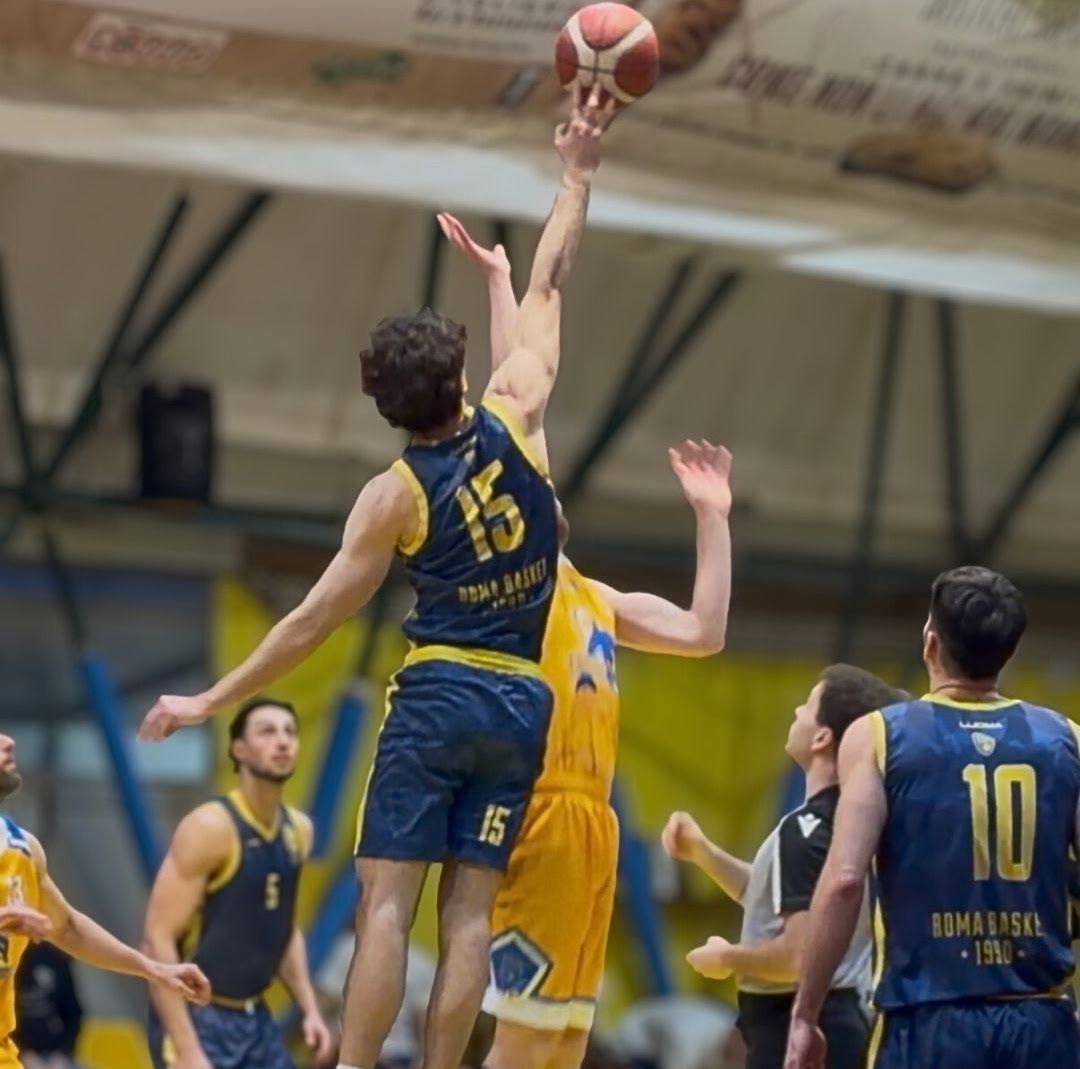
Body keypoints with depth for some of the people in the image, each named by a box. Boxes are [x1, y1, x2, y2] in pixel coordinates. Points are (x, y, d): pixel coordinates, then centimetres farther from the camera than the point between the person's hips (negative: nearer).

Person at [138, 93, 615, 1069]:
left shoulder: (395, 495, -5)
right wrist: (578, 176, 18)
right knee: (469, 912, 1)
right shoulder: (515, 421, 0)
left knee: (387, 901, -5)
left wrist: (214, 702, 5)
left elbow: (315, 621, -3)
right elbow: (548, 290, 10)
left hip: (439, 694, -3)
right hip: (523, 702, 3)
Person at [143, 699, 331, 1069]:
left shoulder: (297, 831, 7)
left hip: (254, 1018, 8)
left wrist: (309, 1008, 9)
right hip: (200, 1020, -8)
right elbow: (157, 939, -21)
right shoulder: (210, 828, -17)